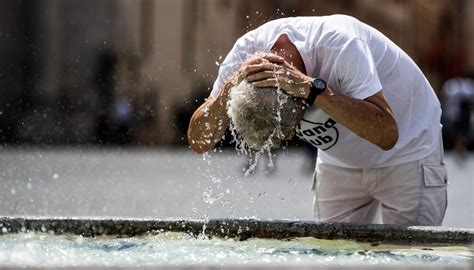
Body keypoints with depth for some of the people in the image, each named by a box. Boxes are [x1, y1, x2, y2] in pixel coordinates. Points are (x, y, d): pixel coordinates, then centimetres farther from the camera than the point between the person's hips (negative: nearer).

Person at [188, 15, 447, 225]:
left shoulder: (341, 44, -36)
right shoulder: (246, 52, -21)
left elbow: (386, 134, -43)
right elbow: (199, 141, -20)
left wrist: (311, 87, -49)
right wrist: (229, 90, -39)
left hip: (407, 151, -5)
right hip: (340, 163, 5)